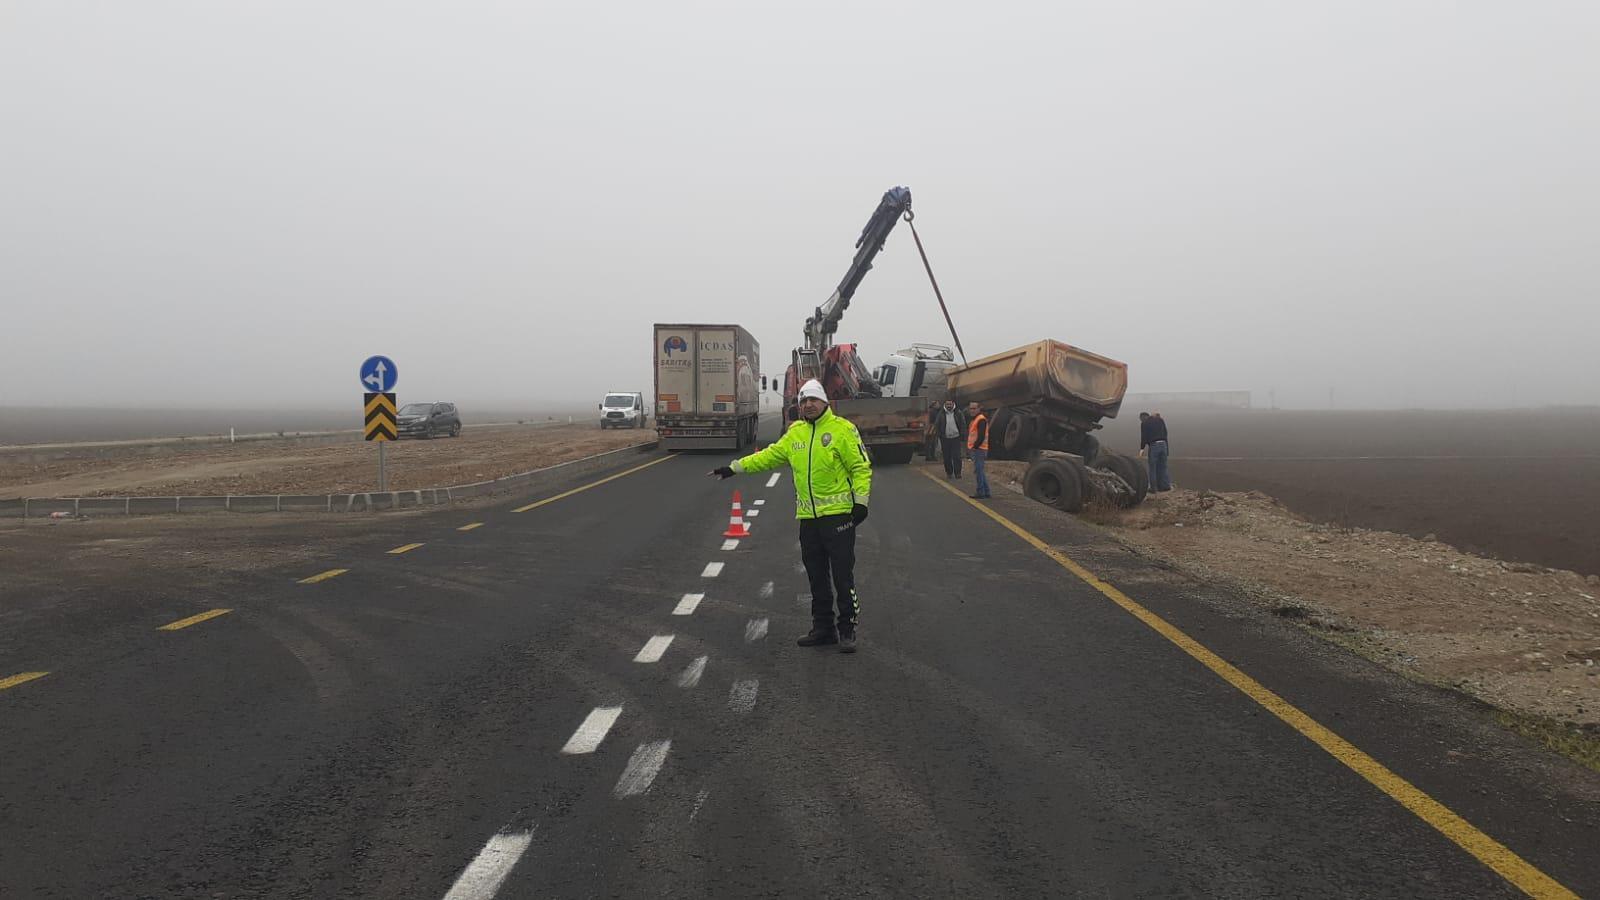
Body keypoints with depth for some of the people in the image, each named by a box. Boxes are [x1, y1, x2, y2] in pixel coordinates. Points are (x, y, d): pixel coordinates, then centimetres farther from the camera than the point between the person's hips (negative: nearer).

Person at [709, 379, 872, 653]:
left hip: (838, 514, -6)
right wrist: (734, 468, 14)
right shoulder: (795, 433, 12)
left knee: (843, 575, -3)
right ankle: (823, 628, 23)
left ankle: (848, 629, 7)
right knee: (816, 576, 12)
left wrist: (861, 501, -12)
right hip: (808, 516, 6)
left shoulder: (843, 429, -6)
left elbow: (861, 467, -6)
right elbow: (769, 456, 17)